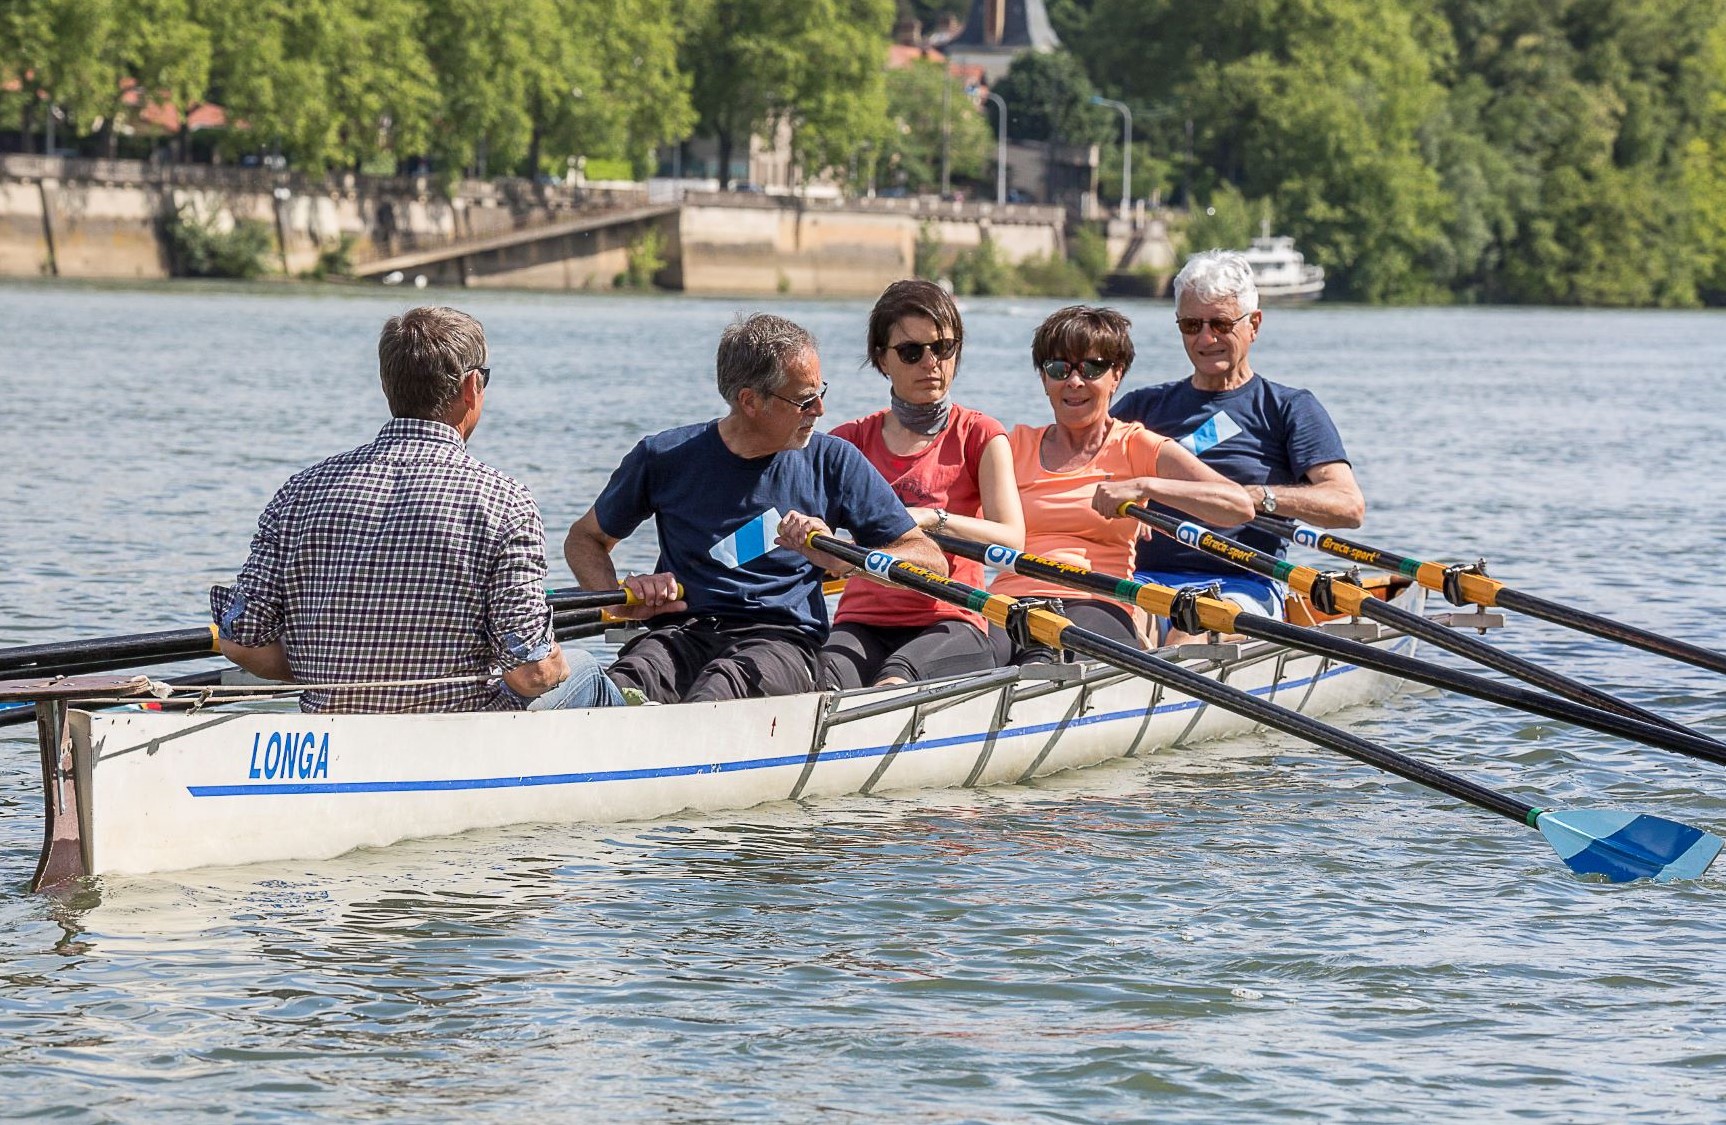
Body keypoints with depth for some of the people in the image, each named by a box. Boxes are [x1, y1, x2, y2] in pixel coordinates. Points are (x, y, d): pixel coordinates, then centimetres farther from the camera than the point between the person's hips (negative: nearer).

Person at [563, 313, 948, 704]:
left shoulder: (834, 462, 9)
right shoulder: (665, 457, 9)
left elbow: (932, 562, 6)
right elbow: (585, 539, 22)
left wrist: (835, 557, -11)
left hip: (782, 639, -1)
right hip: (682, 631, 1)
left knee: (720, 682, -39)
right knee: (626, 681, -37)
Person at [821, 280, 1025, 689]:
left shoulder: (979, 436, 9)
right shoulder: (849, 441, 18)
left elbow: (1011, 540, -5)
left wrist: (932, 519, -22)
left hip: (949, 624, -2)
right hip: (861, 621, 2)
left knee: (895, 681, -39)